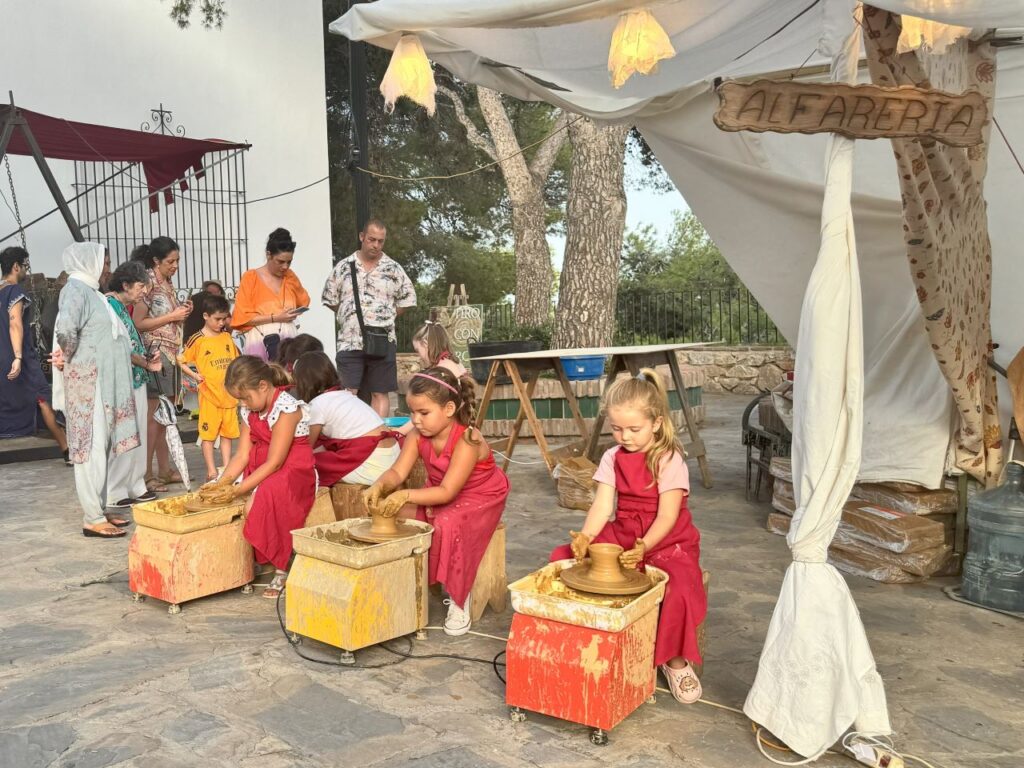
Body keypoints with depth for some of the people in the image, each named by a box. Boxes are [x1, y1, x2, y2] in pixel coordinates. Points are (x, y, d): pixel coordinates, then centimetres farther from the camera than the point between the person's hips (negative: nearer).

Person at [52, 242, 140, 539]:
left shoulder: (90, 290, 16)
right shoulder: (76, 289, -12)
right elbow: (65, 329, -30)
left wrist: (143, 361, 13)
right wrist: (70, 356, -13)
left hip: (102, 381, 9)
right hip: (87, 381, -9)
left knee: (99, 446, 12)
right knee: (90, 446, -6)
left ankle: (98, 509, 20)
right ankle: (92, 518, -2)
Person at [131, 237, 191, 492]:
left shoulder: (167, 284, 14)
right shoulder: (148, 284, -11)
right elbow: (138, 323, -16)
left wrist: (183, 312, 6)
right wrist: (172, 316, -15)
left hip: (170, 355, 8)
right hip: (155, 355, -8)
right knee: (153, 416, -5)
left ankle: (164, 470, 18)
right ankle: (146, 474, 2)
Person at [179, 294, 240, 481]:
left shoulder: (227, 337, 8)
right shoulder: (198, 340, -5)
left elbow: (236, 359, 19)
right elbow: (181, 361, -2)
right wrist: (195, 376, -15)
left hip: (229, 394, 4)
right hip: (209, 395, -4)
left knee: (227, 433, 10)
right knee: (208, 434, 1)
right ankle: (211, 471, 8)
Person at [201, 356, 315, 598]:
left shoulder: (287, 408, -19)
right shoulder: (249, 412, 7)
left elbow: (274, 462, -22)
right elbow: (242, 456, 3)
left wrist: (236, 491, -23)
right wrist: (221, 483, -13)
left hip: (295, 473, -8)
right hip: (263, 475, 8)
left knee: (256, 504, -33)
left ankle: (280, 570, -18)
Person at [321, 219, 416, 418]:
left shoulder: (393, 269, 3)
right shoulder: (343, 267, 5)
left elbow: (407, 299, 9)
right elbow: (330, 299, 12)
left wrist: (386, 317, 5)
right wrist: (349, 317, 8)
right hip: (349, 342, 0)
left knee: (380, 393, 4)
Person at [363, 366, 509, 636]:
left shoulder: (467, 441, -32)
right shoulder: (418, 436, -11)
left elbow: (447, 492, -35)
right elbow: (397, 472, -17)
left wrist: (407, 495, -45)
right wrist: (379, 487, -38)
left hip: (479, 498, -7)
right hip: (439, 496, 7)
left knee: (448, 524, -34)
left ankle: (459, 602, -16)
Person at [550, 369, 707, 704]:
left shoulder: (669, 461, -13)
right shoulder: (613, 459, 2)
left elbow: (667, 516, -19)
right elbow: (602, 505, -7)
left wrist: (643, 547, -37)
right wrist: (585, 537, -27)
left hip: (666, 541, -5)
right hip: (621, 536, 5)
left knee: (681, 589, -35)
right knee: (563, 557, -12)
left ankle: (675, 661, -6)